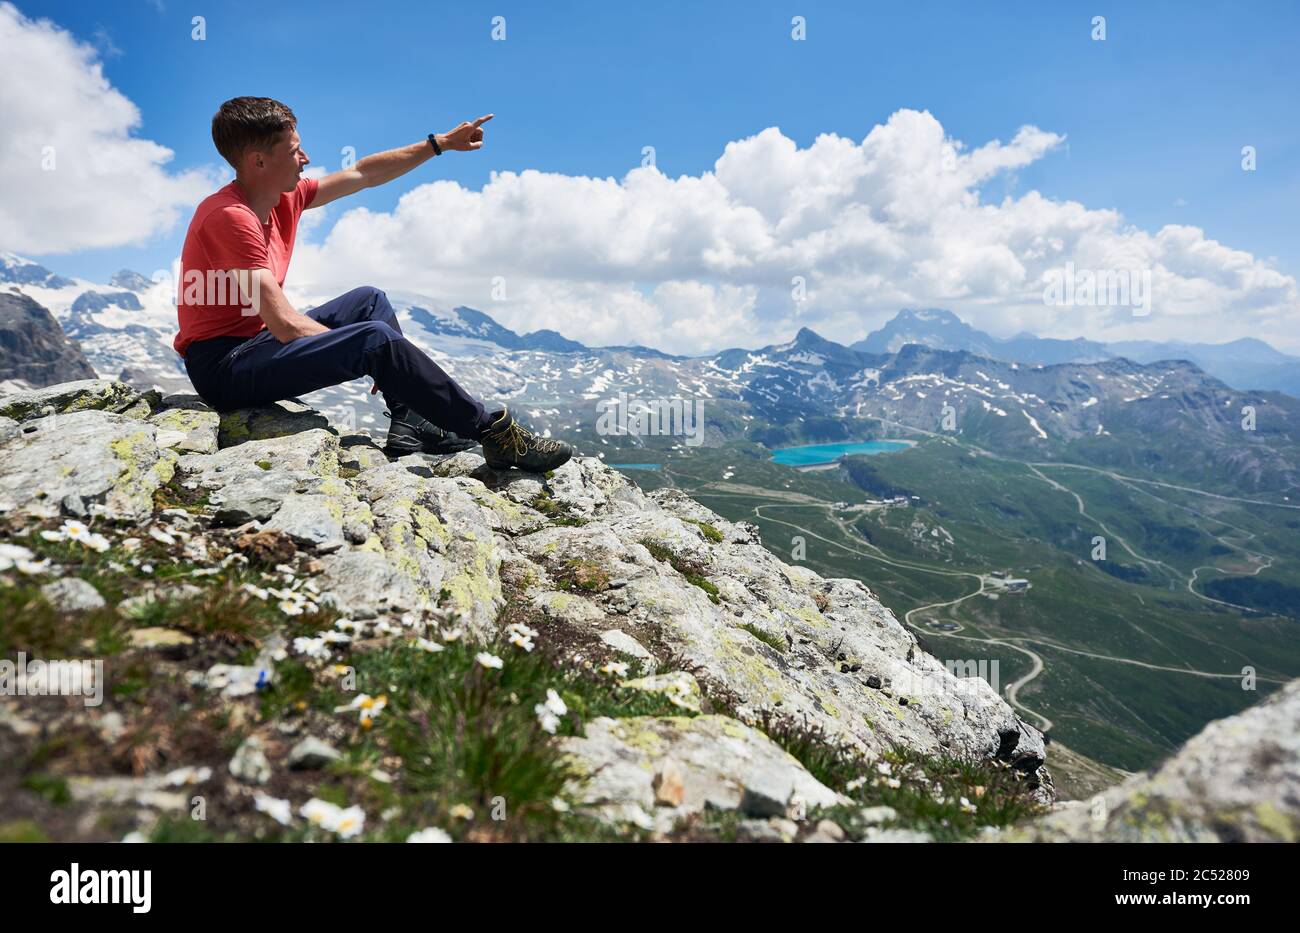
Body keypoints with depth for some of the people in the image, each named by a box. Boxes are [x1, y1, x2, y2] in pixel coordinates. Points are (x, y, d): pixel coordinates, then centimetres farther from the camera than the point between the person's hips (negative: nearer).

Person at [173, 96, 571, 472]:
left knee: (369, 300, 16)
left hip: (256, 341, 11)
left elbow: (363, 174, 14)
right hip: (223, 366, -11)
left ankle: (409, 424, 4)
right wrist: (359, 351, -16)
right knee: (376, 338, -25)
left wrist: (441, 143, 18)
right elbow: (286, 324, -27)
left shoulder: (283, 198, 5)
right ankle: (494, 432, -15)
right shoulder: (229, 216, -22)